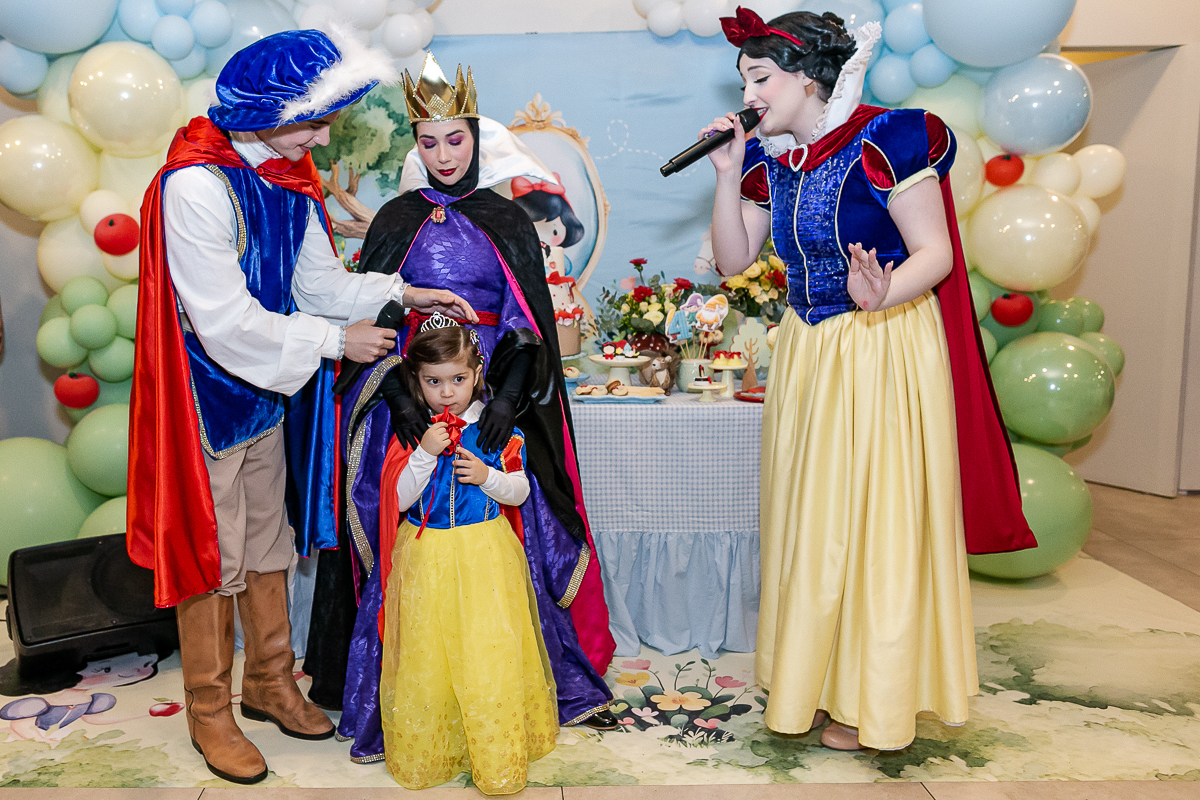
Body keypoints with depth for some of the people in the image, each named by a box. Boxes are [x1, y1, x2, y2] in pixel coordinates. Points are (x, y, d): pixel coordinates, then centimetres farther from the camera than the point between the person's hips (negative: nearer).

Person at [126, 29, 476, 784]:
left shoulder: (289, 177, 3)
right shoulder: (195, 185, -22)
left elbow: (318, 281, 6)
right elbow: (227, 322, -25)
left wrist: (399, 291, -7)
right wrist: (334, 340, -19)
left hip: (270, 388, 8)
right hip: (207, 395, -7)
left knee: (270, 540, 18)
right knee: (213, 553, 6)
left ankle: (270, 681, 36)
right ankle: (209, 711, 27)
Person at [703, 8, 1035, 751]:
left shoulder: (883, 141, -15)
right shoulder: (771, 159, 5)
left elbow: (935, 254, -17)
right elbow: (733, 259, 5)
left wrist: (879, 297, -37)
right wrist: (728, 175, -6)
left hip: (886, 349, -7)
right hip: (807, 352, 7)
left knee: (877, 513, 2)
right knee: (812, 513, 14)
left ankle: (873, 698, 21)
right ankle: (816, 671, 33)